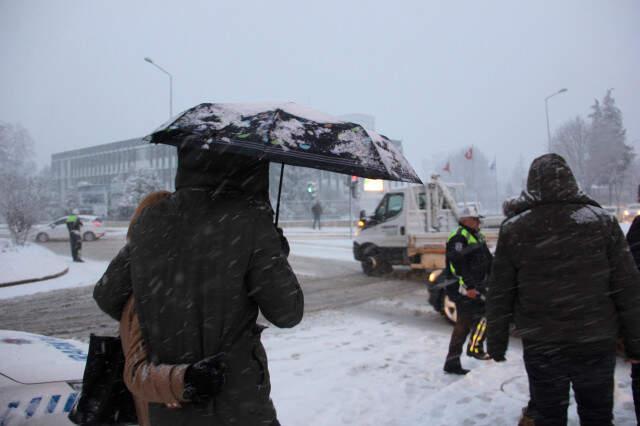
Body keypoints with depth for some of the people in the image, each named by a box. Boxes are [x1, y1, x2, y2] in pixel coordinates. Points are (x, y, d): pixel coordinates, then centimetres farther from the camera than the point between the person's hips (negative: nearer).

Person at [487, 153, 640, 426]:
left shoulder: (513, 230, -6)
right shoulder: (602, 222, -3)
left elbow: (499, 294, -3)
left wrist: (496, 341, 7)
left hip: (540, 347, -1)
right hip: (596, 343, 1)